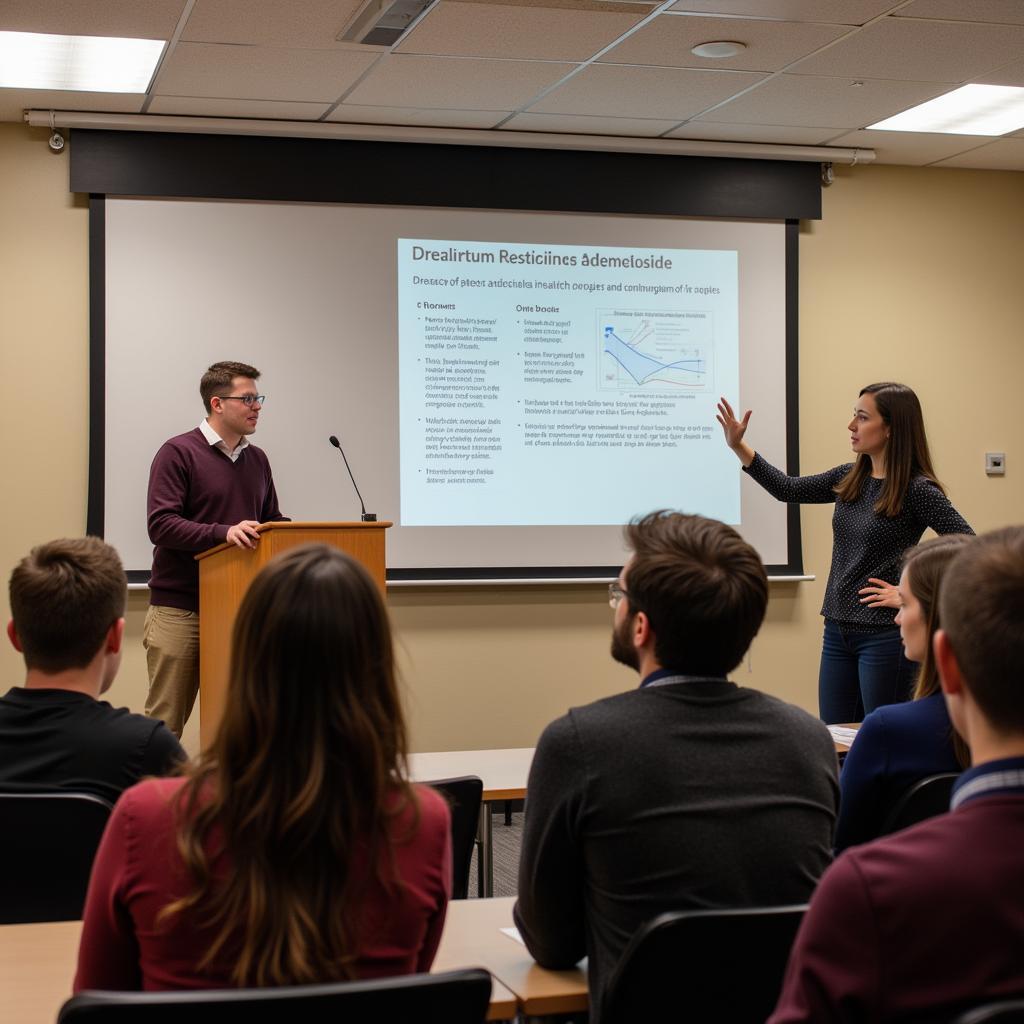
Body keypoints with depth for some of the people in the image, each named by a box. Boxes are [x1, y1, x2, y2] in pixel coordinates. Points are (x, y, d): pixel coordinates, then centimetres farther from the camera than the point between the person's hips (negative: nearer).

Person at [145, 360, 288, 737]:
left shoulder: (257, 460, 14)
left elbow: (272, 522, 21)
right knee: (165, 722, -2)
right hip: (179, 607, -6)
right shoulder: (178, 453, -6)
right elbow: (161, 525, -15)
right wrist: (224, 532, -27)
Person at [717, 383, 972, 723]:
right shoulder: (850, 479, 8)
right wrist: (738, 446, 8)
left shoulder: (918, 489, -13)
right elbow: (787, 489, 15)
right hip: (837, 630, 7)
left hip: (885, 633, -7)